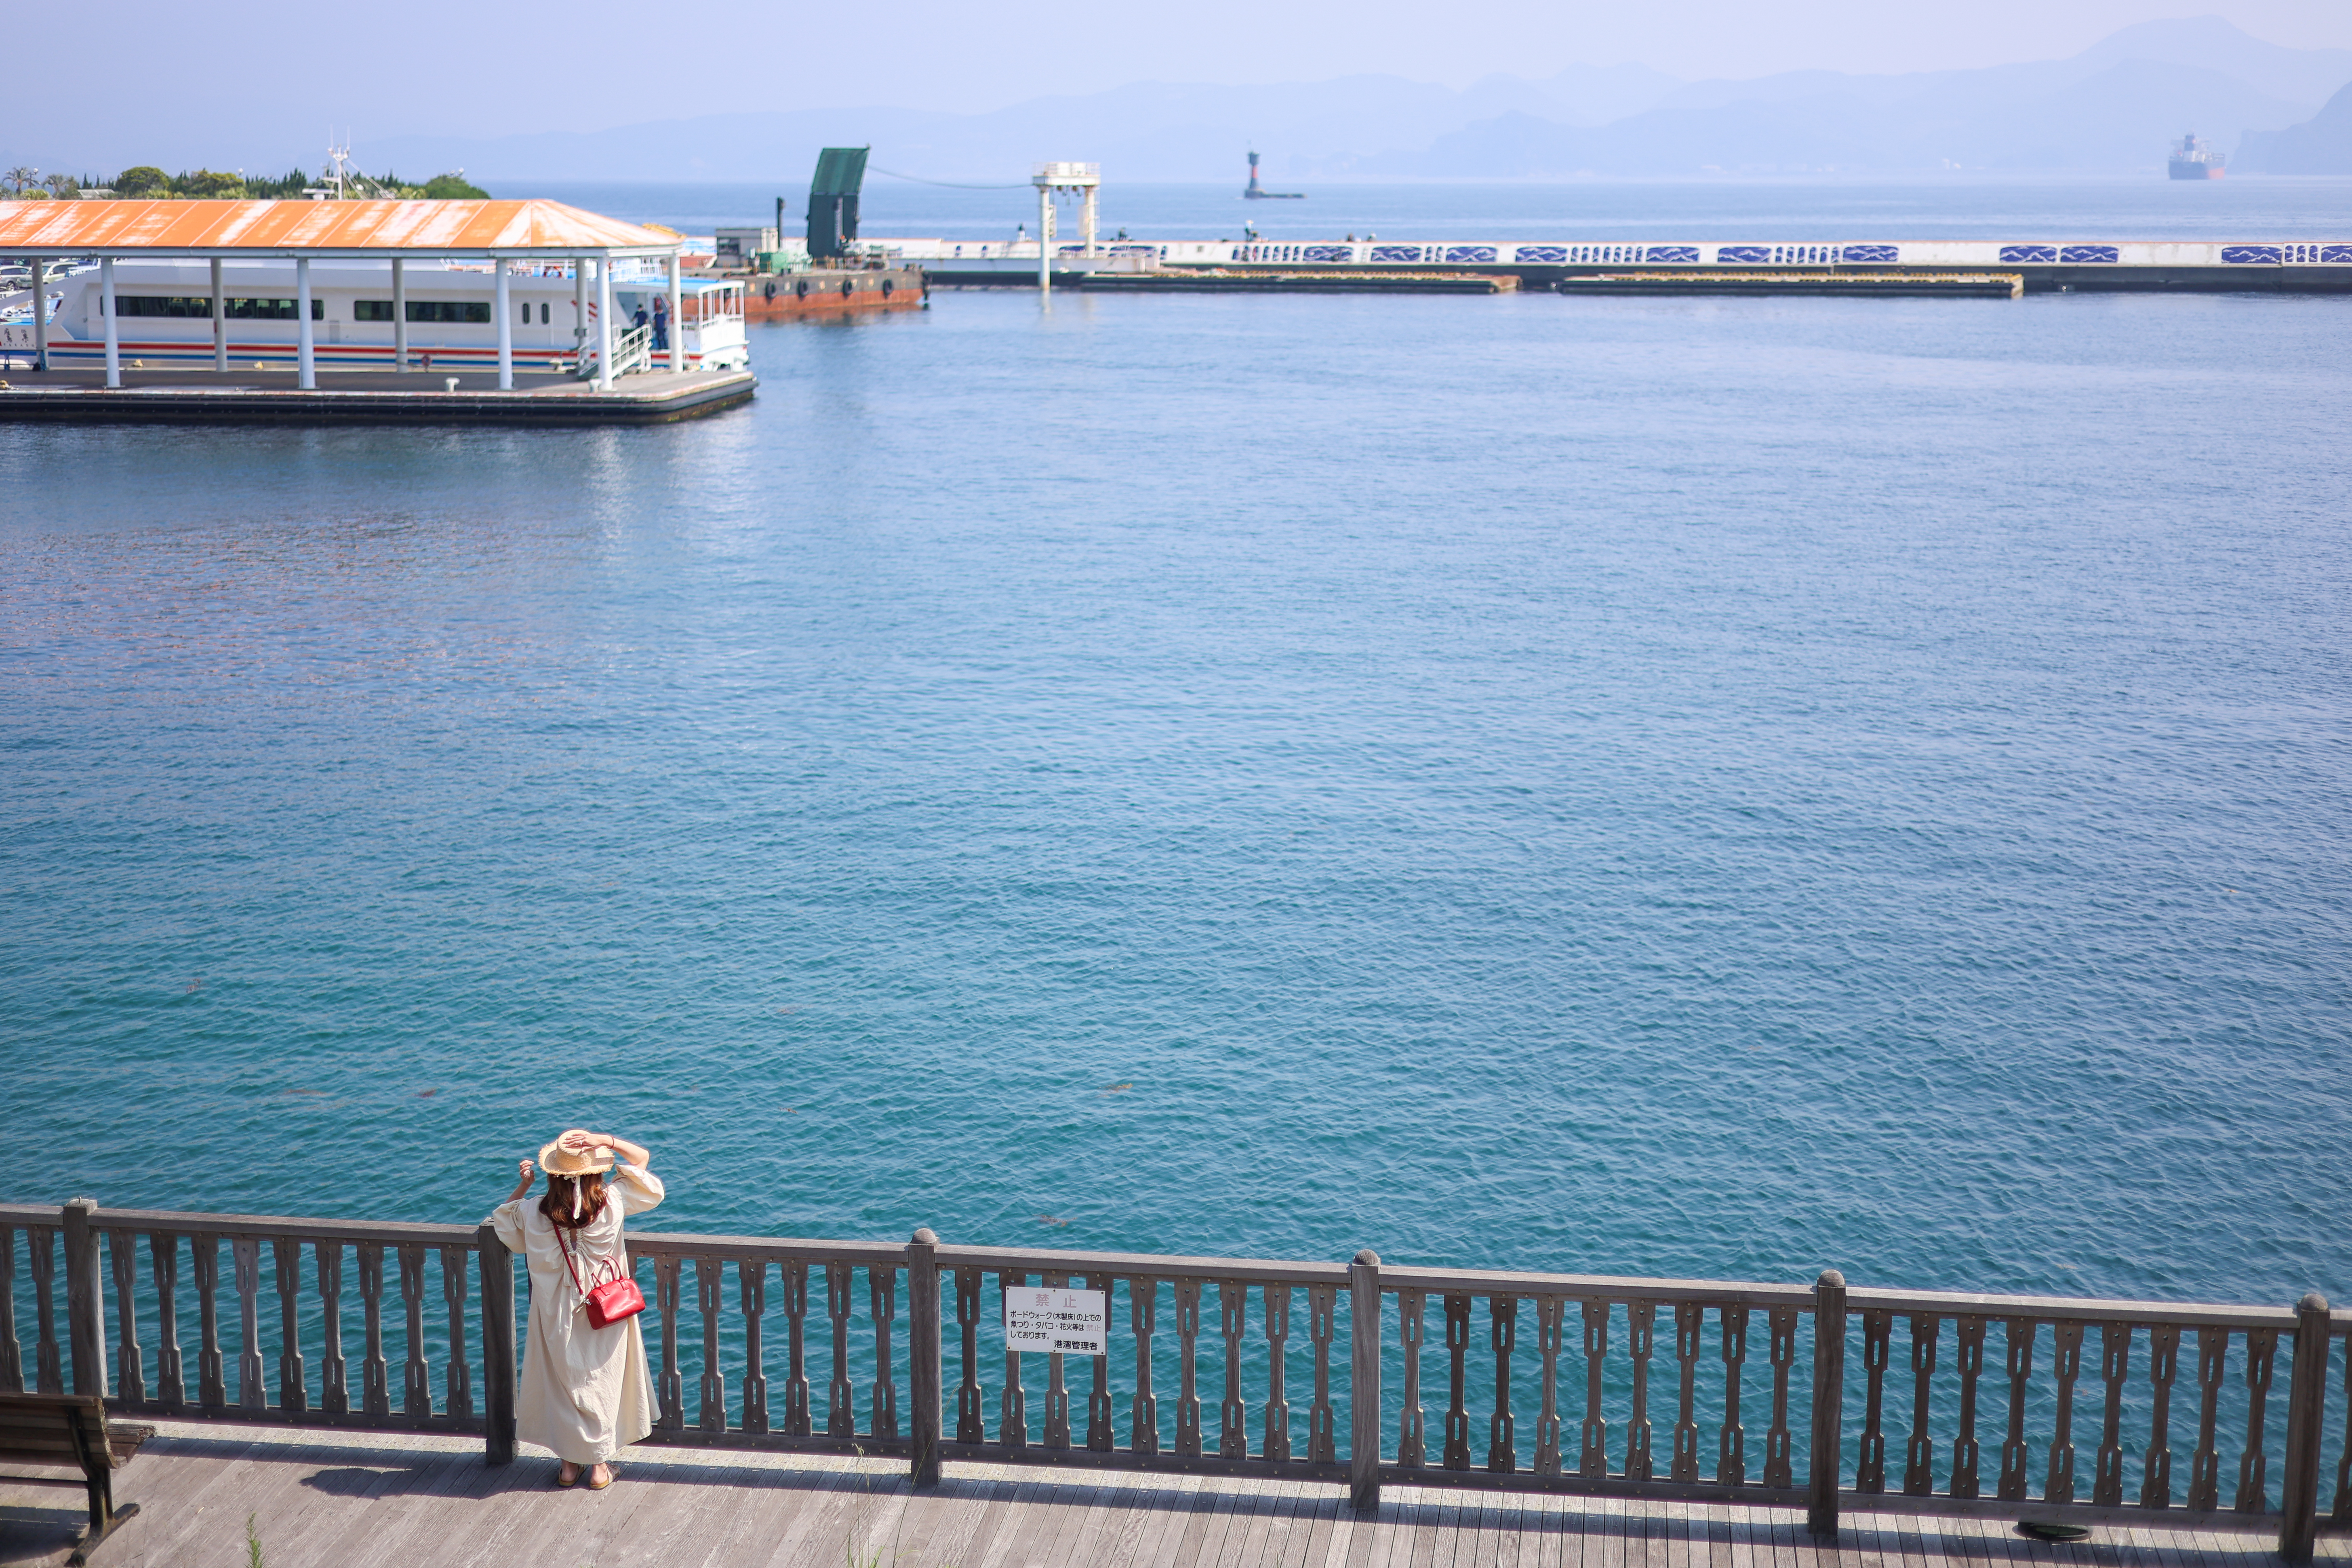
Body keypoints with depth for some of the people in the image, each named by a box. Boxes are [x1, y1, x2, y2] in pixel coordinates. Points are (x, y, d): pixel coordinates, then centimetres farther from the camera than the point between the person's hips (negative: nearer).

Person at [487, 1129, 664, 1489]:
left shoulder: (533, 1213, -15)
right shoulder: (612, 1203, -18)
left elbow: (502, 1223, 7)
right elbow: (643, 1158, -5)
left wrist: (522, 1186, 6)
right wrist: (607, 1141, -17)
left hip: (558, 1319, 0)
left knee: (563, 1382, 16)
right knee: (602, 1381, 14)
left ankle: (570, 1463, 24)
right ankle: (599, 1465, 20)